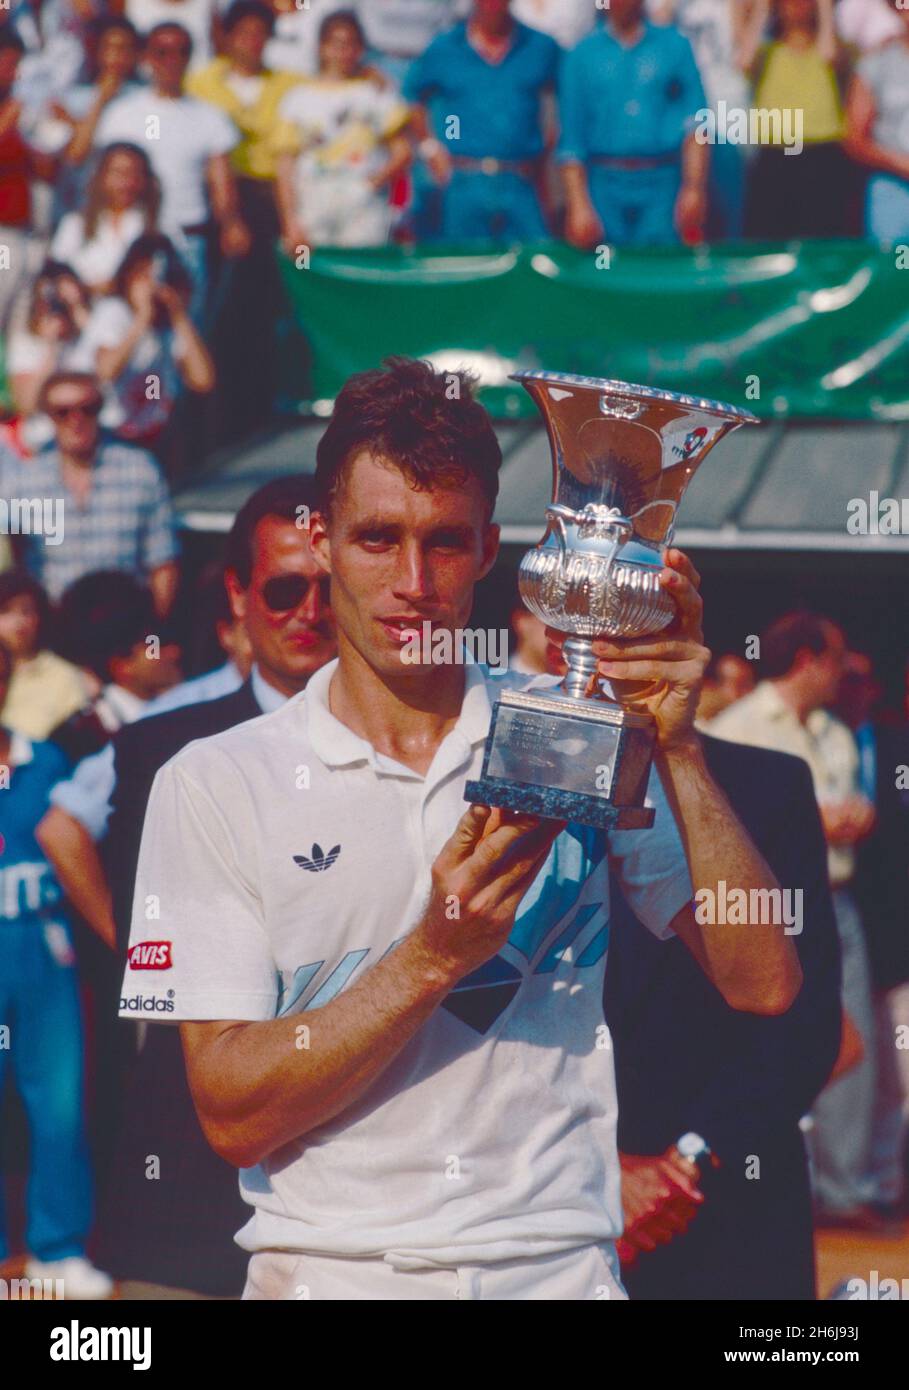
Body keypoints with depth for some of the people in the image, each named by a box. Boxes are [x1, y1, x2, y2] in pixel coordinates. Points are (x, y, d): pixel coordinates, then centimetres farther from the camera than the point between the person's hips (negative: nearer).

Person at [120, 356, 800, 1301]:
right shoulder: (212, 787, 5)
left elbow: (763, 985, 1)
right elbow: (233, 1115, -3)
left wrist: (675, 748, -8)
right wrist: (437, 955, -13)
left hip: (555, 1266, 1)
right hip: (330, 1271, -1)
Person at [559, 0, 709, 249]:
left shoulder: (675, 47, 8)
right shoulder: (581, 57, 9)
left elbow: (695, 125, 2)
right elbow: (571, 143, 6)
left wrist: (694, 189, -10)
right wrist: (579, 207, -4)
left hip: (663, 185, -1)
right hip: (606, 188, 1)